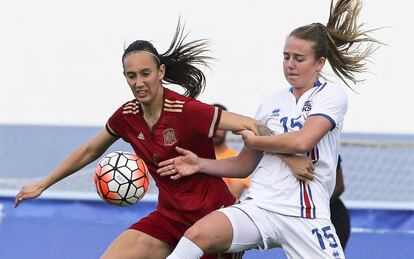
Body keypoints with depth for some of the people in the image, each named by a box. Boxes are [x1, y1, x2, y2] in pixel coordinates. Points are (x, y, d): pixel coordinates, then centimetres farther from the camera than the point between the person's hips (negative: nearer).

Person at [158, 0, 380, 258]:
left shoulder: (332, 95, 2)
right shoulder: (271, 103, 16)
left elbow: (302, 142, -14)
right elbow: (244, 165, 21)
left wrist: (254, 140, 2)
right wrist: (201, 164, 5)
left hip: (306, 216, -3)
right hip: (258, 206, 3)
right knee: (198, 234, -25)